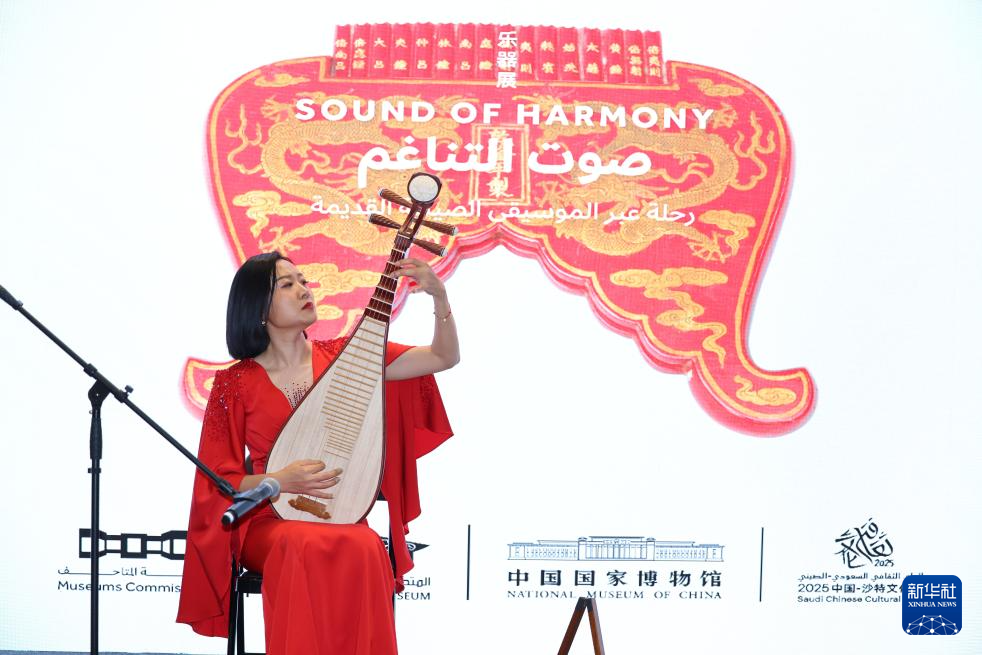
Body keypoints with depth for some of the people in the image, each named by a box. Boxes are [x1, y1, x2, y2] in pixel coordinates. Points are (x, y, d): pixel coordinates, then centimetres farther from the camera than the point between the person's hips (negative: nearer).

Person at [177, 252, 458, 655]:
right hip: (269, 521, -2)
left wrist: (439, 296, -12)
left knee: (362, 549, -34)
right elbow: (219, 482, 2)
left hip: (342, 517, 2)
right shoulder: (236, 383, 1)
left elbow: (445, 358, 5)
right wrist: (280, 481, -16)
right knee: (305, 547, -37)